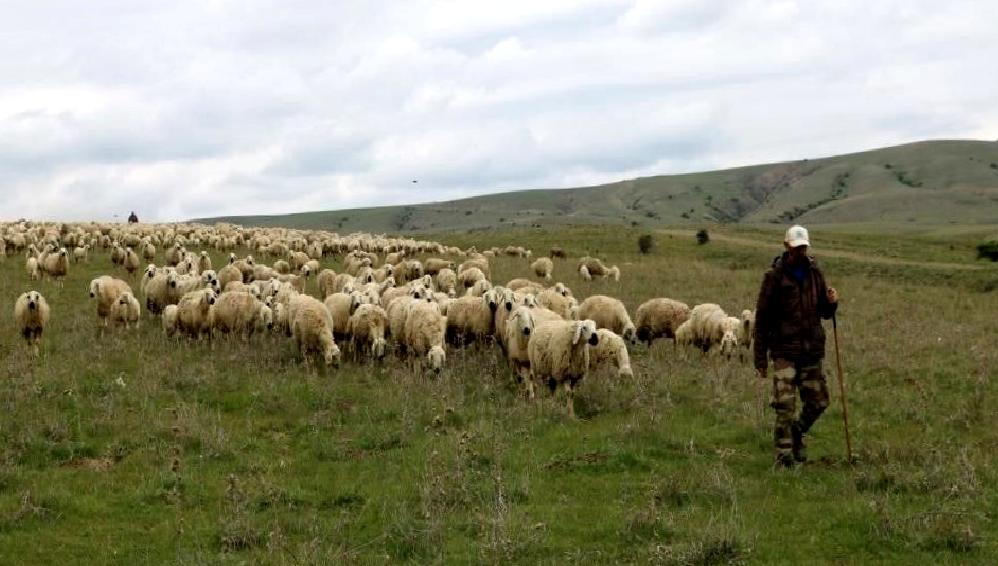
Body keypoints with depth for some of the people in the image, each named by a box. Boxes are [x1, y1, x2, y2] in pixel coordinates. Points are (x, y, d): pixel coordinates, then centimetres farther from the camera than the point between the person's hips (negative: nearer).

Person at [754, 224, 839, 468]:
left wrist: (831, 302, -8)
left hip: (812, 350, 5)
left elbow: (824, 313, 17)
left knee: (818, 402, 8)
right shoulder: (775, 276, -4)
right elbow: (762, 318, -2)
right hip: (785, 350, -4)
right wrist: (760, 357, -4)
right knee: (785, 405, -9)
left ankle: (797, 432, 34)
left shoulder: (814, 272, 9)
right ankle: (784, 456, -1)